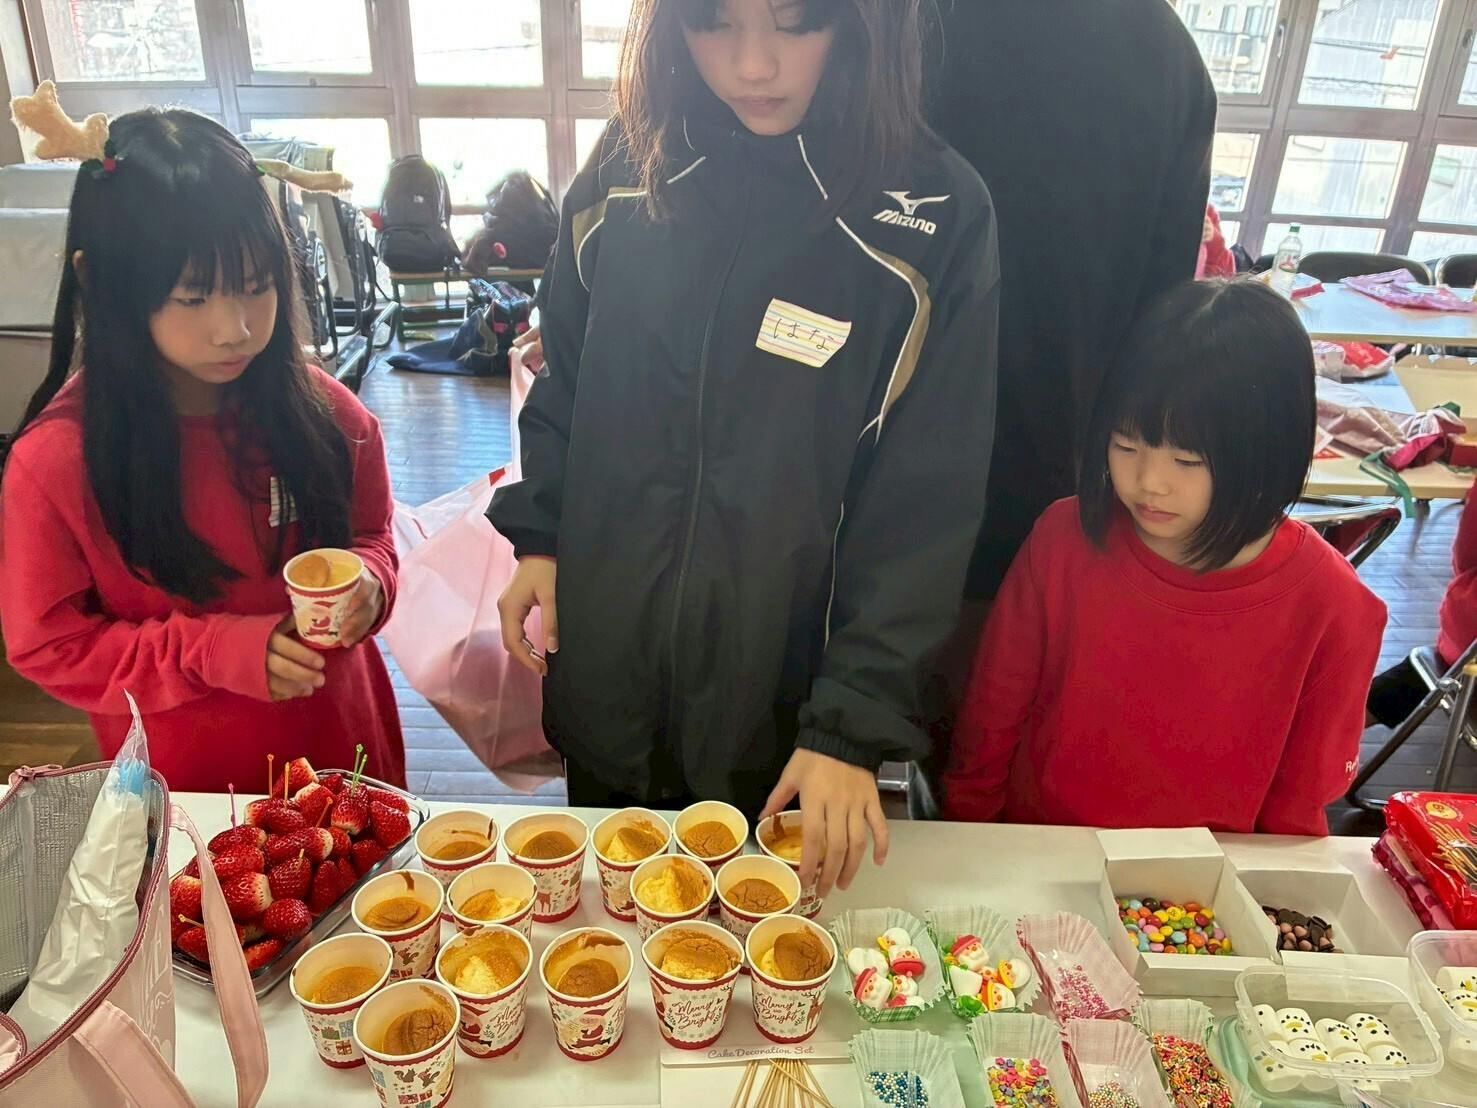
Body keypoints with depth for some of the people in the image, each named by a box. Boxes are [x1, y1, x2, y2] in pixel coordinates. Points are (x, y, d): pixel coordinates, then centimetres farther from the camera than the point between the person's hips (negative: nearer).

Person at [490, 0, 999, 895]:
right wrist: (538, 537, 1)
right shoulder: (627, 170, -4)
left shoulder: (937, 216, -14)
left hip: (782, 700, -2)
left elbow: (925, 504, -14)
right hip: (605, 672, 3)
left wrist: (856, 720, -17)